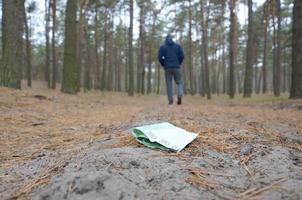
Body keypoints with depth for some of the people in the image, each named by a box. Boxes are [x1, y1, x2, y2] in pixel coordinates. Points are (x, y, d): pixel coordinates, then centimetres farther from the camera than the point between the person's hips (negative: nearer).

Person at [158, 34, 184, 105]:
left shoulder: (162, 47, 7)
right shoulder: (178, 45, 10)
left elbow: (160, 58, -1)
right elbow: (182, 56, 1)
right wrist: (179, 64, 14)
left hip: (167, 68, 0)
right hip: (176, 67, 0)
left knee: (169, 84, 4)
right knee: (179, 82, 9)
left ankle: (170, 100, -1)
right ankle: (180, 95, -16)